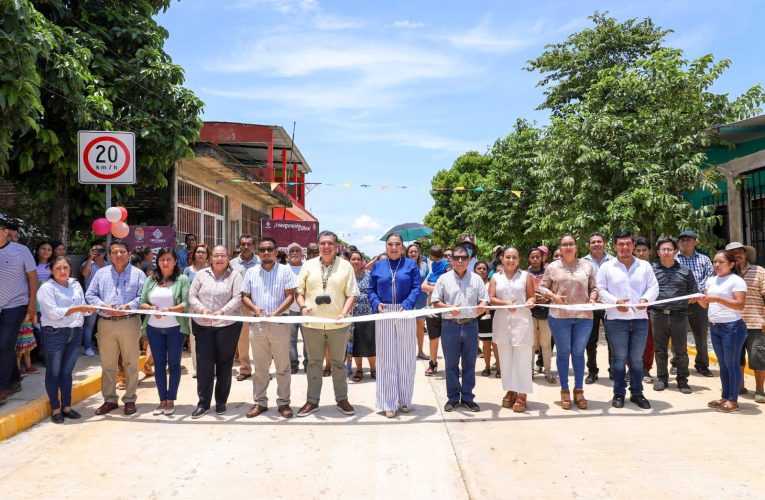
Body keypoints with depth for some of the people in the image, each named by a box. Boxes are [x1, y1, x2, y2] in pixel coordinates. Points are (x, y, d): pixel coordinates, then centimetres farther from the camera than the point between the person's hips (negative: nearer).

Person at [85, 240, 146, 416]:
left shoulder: (138, 274, 3)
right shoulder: (101, 273, 12)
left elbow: (142, 297, -4)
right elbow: (90, 295, 8)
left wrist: (128, 306, -20)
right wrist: (103, 305, -9)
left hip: (129, 323, -3)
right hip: (105, 323, 3)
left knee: (131, 363, 3)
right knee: (107, 364, 8)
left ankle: (130, 399, 14)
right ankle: (110, 400, 20)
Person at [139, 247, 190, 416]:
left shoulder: (183, 279, -4)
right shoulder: (151, 280, 8)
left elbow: (186, 304, -12)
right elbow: (142, 302, 3)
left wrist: (170, 310, -27)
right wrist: (152, 308, -17)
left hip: (175, 328, -3)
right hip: (154, 328, 4)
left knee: (174, 364, 5)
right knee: (159, 364, 9)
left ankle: (171, 400, 15)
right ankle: (162, 400, 19)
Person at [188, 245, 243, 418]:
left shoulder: (235, 275, -1)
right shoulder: (201, 274, 8)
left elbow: (237, 299, -10)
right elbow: (192, 296, 5)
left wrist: (222, 311, -24)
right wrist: (202, 309, -13)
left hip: (228, 325, -2)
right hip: (203, 326, 2)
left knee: (224, 364, 7)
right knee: (204, 363, 2)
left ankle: (221, 401, 20)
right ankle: (203, 402, 12)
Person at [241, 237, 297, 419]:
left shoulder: (285, 271, -1)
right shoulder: (251, 272, 9)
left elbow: (290, 296, -4)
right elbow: (245, 296, 10)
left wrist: (276, 313, -17)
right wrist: (255, 309, -10)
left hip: (280, 323, -3)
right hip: (257, 324, 3)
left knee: (283, 367, 4)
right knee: (260, 367, 10)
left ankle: (283, 402, 13)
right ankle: (260, 402, 20)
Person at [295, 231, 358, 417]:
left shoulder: (346, 266, 0)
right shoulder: (308, 265, 4)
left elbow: (351, 294, -1)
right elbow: (299, 292, 7)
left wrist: (344, 313, -15)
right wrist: (303, 306, -12)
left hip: (337, 324, -1)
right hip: (312, 324, 1)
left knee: (338, 363, 11)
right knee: (314, 363, 11)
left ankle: (342, 399, 25)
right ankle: (312, 401, 22)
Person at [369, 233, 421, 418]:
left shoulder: (411, 264, 6)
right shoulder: (378, 266, 11)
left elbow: (416, 288, -3)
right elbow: (371, 290, 8)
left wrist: (406, 305, -19)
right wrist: (377, 304, -12)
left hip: (405, 316, -1)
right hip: (384, 316, 1)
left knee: (406, 358, 5)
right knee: (386, 359, 2)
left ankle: (404, 400, 18)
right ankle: (388, 403, 9)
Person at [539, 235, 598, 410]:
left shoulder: (587, 265, 6)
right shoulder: (552, 267, 2)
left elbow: (594, 287, 11)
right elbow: (542, 287, 5)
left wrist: (592, 298, -8)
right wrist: (553, 296, -12)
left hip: (583, 316, 1)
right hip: (559, 316, -1)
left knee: (579, 353, 8)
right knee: (563, 353, 7)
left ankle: (579, 390, 21)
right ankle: (564, 391, 18)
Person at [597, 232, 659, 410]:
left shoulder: (645, 266, 10)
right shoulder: (606, 267, 2)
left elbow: (653, 287, 6)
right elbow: (600, 290, -2)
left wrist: (646, 299, -14)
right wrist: (615, 302, -17)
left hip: (640, 319, 2)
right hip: (616, 320, -2)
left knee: (637, 359, 10)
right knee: (619, 358, 3)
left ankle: (637, 393, 22)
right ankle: (619, 393, 15)